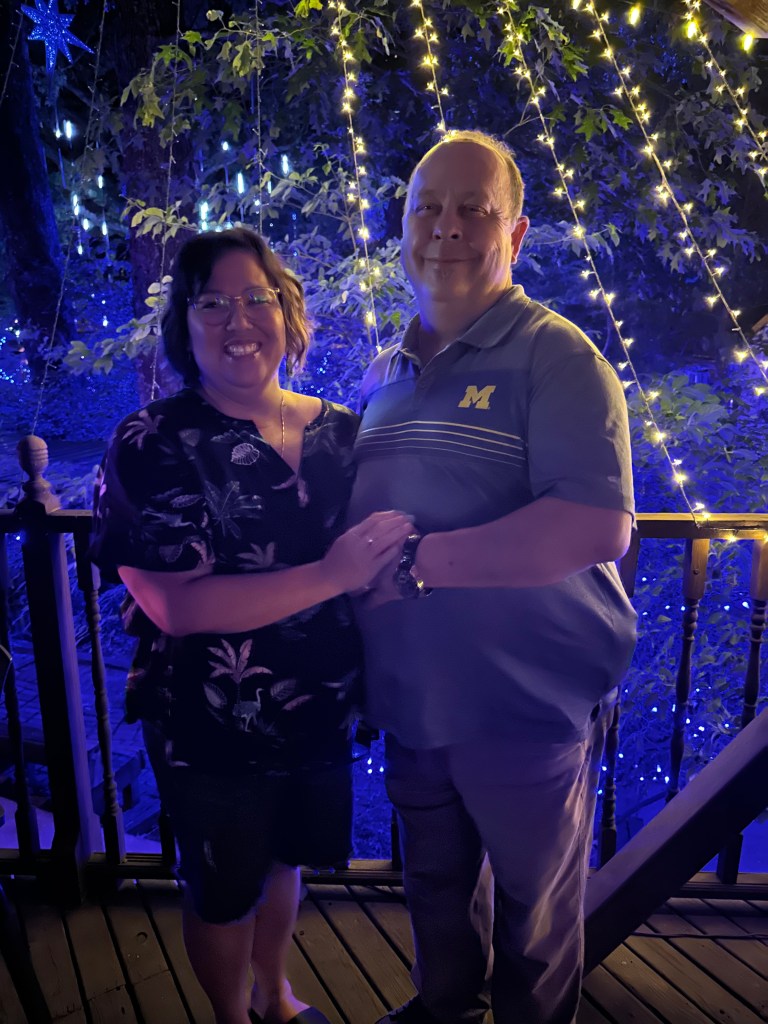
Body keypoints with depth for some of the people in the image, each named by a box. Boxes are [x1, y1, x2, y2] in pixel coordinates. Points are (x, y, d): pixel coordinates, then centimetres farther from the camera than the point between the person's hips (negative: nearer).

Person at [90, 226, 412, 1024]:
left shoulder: (338, 428, -2)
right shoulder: (152, 444, -15)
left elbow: (368, 552, 11)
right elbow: (176, 605, -24)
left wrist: (387, 559, -10)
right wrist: (329, 576, -31)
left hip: (319, 710, 5)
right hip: (213, 727, -4)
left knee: (285, 858, 26)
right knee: (224, 891, 18)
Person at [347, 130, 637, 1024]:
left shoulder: (554, 355, -13)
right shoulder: (381, 374, 8)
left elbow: (598, 525, -27)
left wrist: (418, 561, -27)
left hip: (527, 707, -6)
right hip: (411, 703, 6)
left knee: (534, 907, 19)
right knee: (435, 884, 28)